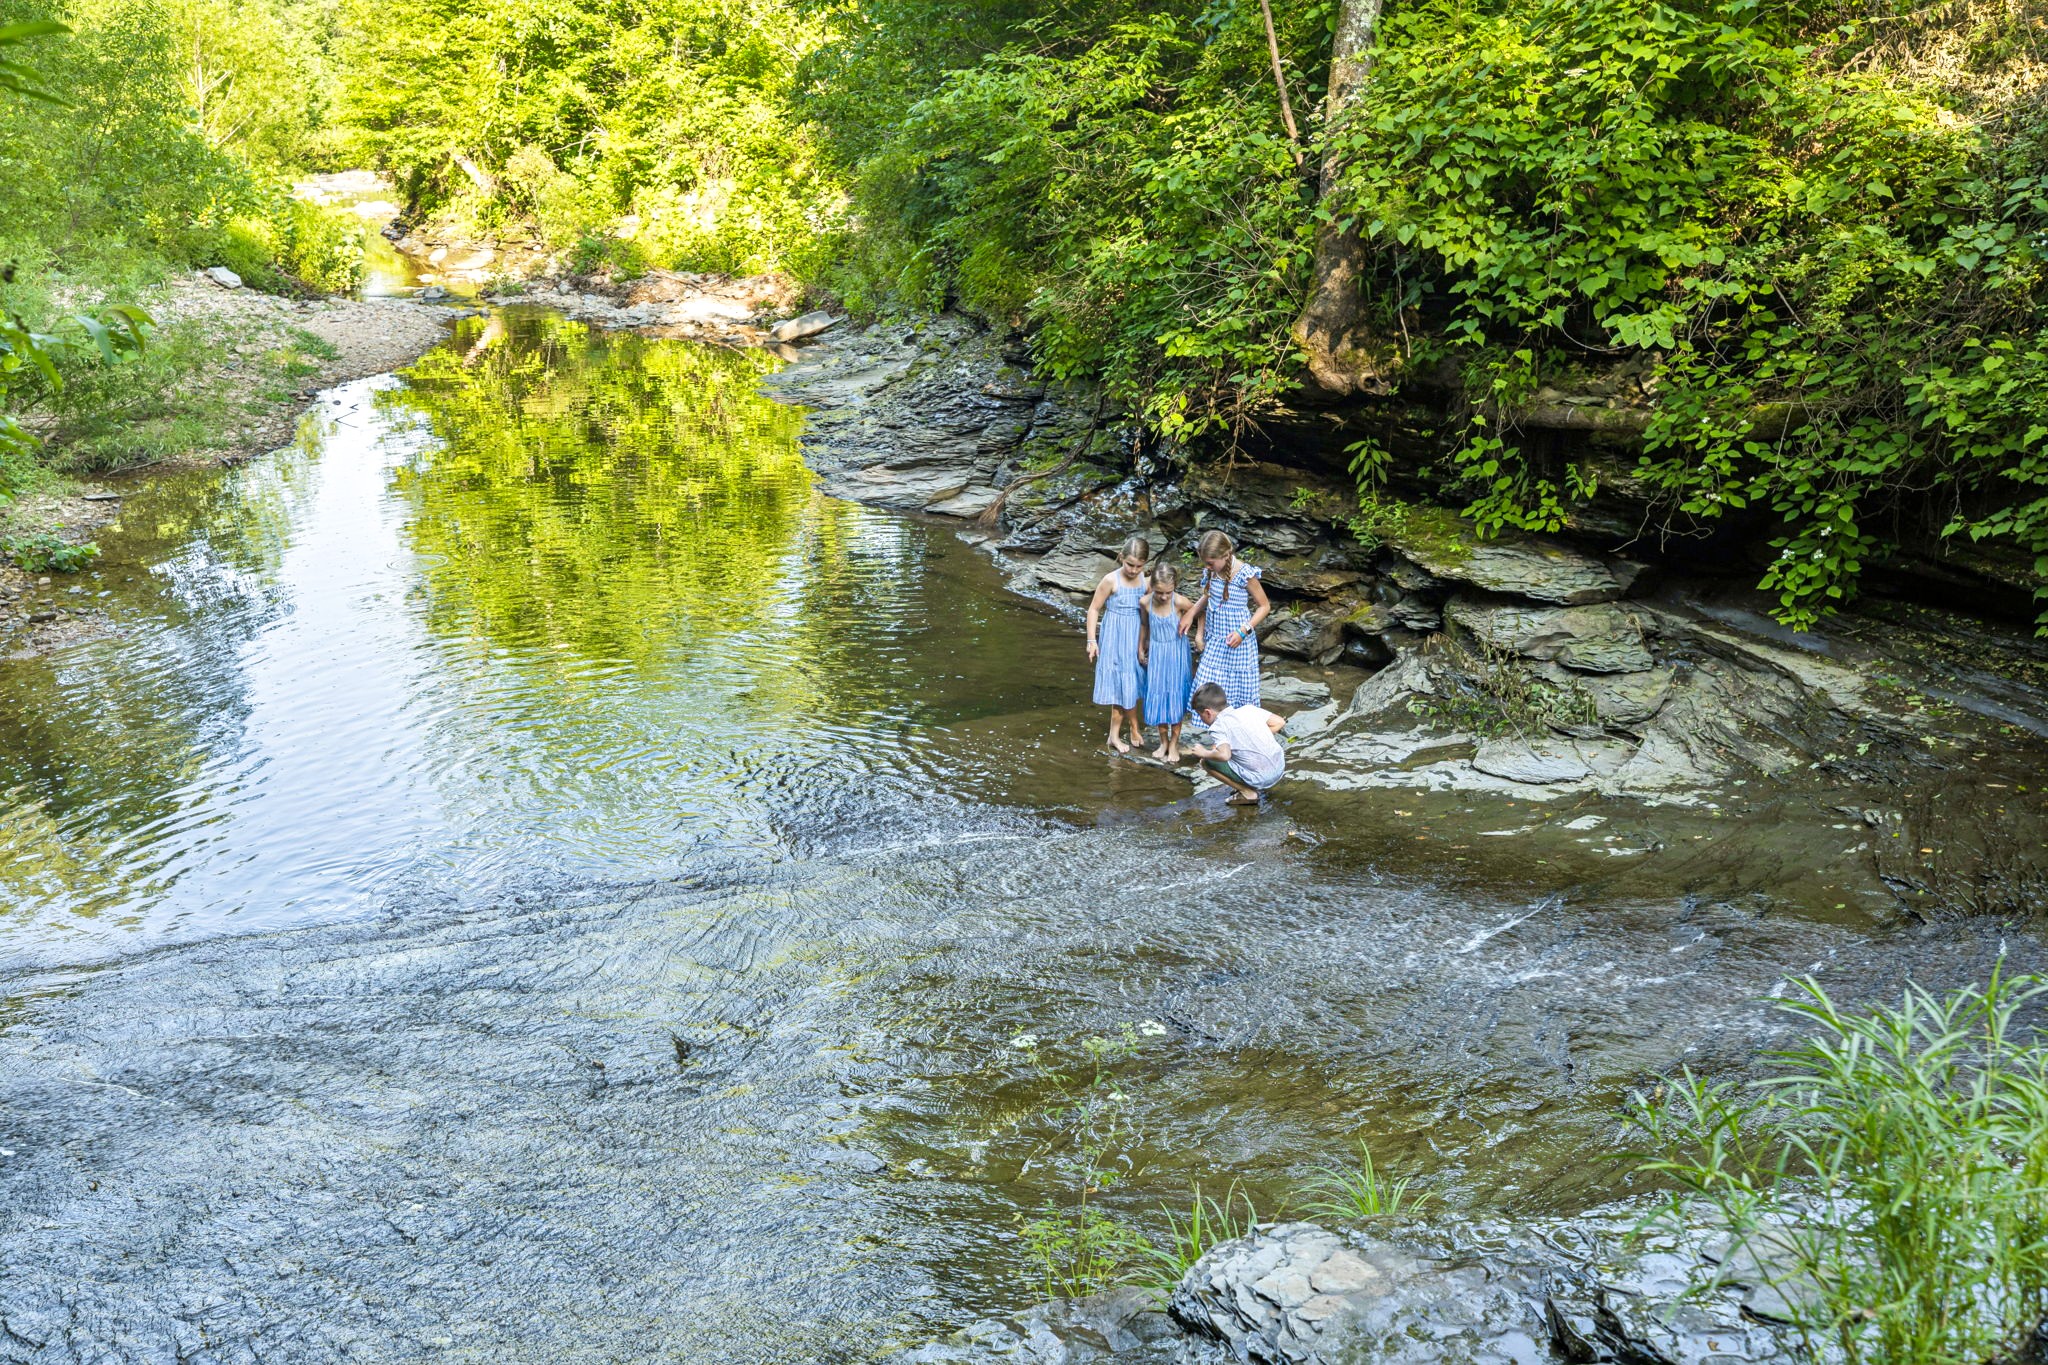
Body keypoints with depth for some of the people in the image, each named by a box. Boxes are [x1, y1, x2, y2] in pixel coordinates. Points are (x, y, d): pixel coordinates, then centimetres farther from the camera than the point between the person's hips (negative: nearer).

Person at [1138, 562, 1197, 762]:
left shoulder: (1179, 601, -21)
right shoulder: (1146, 603, -12)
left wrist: (1198, 636, -9)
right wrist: (1141, 650, 14)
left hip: (1177, 654, -2)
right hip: (1156, 654, 2)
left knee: (1176, 697, 5)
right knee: (1157, 697, 8)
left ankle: (1174, 744, 18)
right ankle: (1163, 742, 25)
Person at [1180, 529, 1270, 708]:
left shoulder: (1244, 574, -18)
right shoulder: (1211, 571, -2)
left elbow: (1264, 606, -9)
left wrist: (1244, 630, -19)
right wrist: (1191, 613, 4)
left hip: (1236, 641, -5)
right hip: (1214, 640, 6)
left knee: (1238, 689, 5)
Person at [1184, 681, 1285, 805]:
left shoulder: (1218, 727, -11)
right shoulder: (1248, 709, 7)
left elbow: (1224, 755, -28)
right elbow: (1279, 722, 9)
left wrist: (1204, 753, -8)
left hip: (1259, 778, -7)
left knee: (1206, 761, 0)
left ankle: (1248, 792, 2)